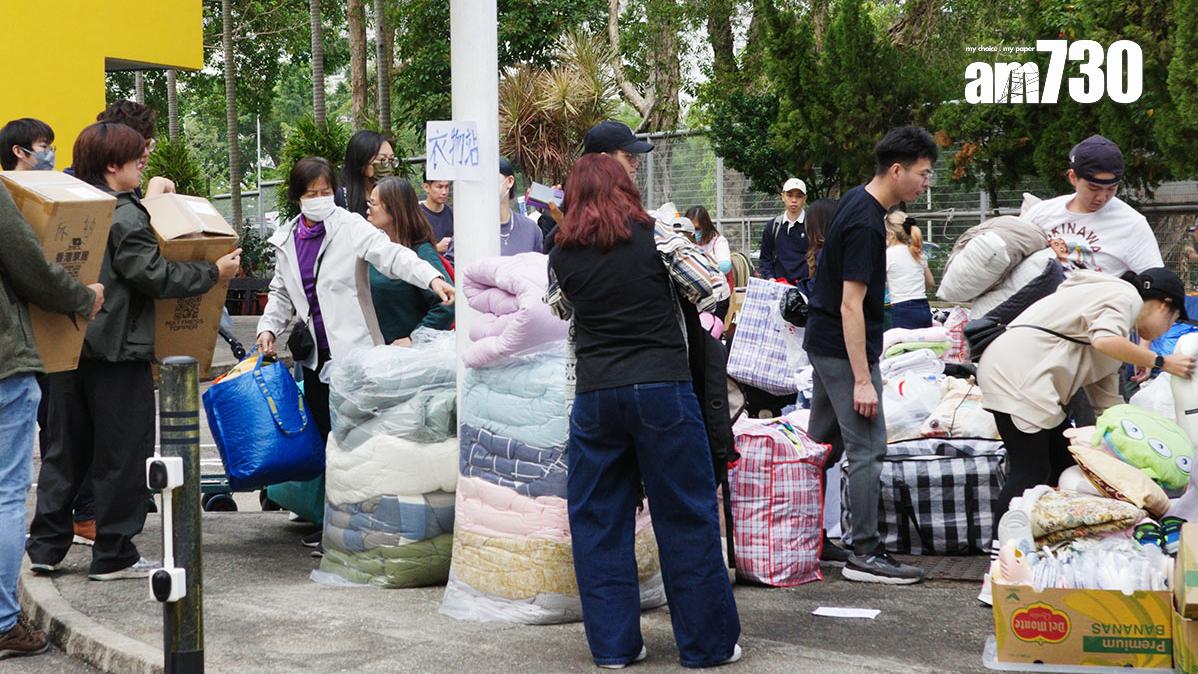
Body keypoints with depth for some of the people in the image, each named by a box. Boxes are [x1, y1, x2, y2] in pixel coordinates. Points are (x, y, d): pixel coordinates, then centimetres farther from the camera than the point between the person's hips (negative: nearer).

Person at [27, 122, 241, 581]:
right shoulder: (124, 216, -15)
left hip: (68, 348, 8)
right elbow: (155, 276, -18)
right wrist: (214, 272, -9)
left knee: (66, 448, 15)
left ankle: (46, 547, 17)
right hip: (116, 350, -8)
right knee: (122, 453, 2)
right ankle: (113, 555, 7)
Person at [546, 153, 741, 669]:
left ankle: (612, 644, 15)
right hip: (664, 387, -2)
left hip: (595, 394, 2)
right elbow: (712, 286, 2)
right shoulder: (653, 235, -2)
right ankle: (707, 643, 10)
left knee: (598, 520, 12)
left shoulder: (562, 255, 5)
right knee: (686, 517, 5)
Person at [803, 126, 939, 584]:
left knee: (823, 443, 16)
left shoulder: (855, 201, 9)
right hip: (844, 350, -10)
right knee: (868, 448, -7)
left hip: (824, 343, 10)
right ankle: (864, 554, -4)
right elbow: (851, 306, -24)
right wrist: (862, 380, -24)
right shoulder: (866, 224, -21)